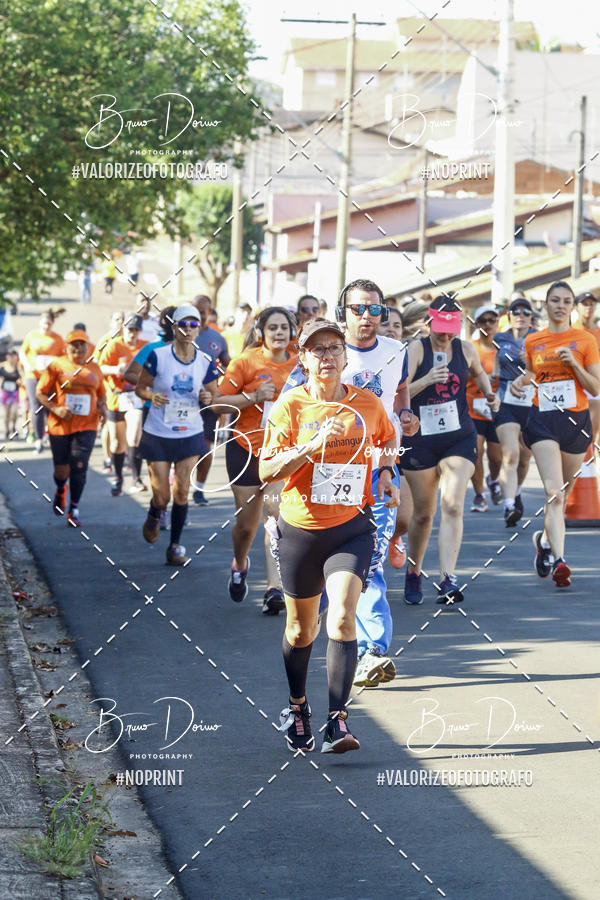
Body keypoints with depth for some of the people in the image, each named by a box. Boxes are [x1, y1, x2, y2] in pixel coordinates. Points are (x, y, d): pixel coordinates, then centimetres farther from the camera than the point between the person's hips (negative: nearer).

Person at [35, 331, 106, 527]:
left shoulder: (94, 368, 9)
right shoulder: (57, 366, -1)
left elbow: (101, 394, 21)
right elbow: (40, 393, -1)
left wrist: (102, 407, 0)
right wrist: (55, 409, -16)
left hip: (86, 426, 1)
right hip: (60, 426, -1)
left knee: (79, 467, -11)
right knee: (61, 471, 5)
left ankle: (74, 509, 3)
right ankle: (60, 491, 42)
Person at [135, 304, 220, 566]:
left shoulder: (205, 362, -1)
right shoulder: (157, 356, -8)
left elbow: (214, 394, 10)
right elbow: (140, 387, 1)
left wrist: (208, 397, -13)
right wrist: (152, 396, -21)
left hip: (190, 435, 2)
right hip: (157, 435, -2)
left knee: (181, 493, -3)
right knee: (161, 496, -2)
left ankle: (175, 545, 10)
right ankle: (154, 516, 34)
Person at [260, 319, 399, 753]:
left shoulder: (368, 403, 1)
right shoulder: (290, 405, -5)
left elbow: (387, 439, 24)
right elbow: (266, 471, -11)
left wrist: (386, 473, 7)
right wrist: (312, 445, -23)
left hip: (352, 527, 0)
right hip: (300, 529, 0)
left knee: (342, 618, -18)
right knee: (301, 628, 13)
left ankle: (338, 721, -16)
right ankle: (297, 705, 38)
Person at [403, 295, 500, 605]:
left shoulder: (466, 350, 3)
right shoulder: (416, 349, -7)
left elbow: (479, 373, 26)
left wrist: (489, 394, 7)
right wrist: (427, 380, -30)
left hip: (460, 439, 1)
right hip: (420, 440, -1)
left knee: (452, 505, -17)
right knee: (423, 513, 8)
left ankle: (448, 580, -24)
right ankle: (413, 575, 31)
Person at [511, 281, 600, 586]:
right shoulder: (533, 341, 7)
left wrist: (574, 364, -15)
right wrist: (520, 381, 3)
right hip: (543, 420, -1)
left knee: (563, 494, 13)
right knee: (554, 492, -17)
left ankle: (545, 539, 41)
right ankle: (559, 560, -26)